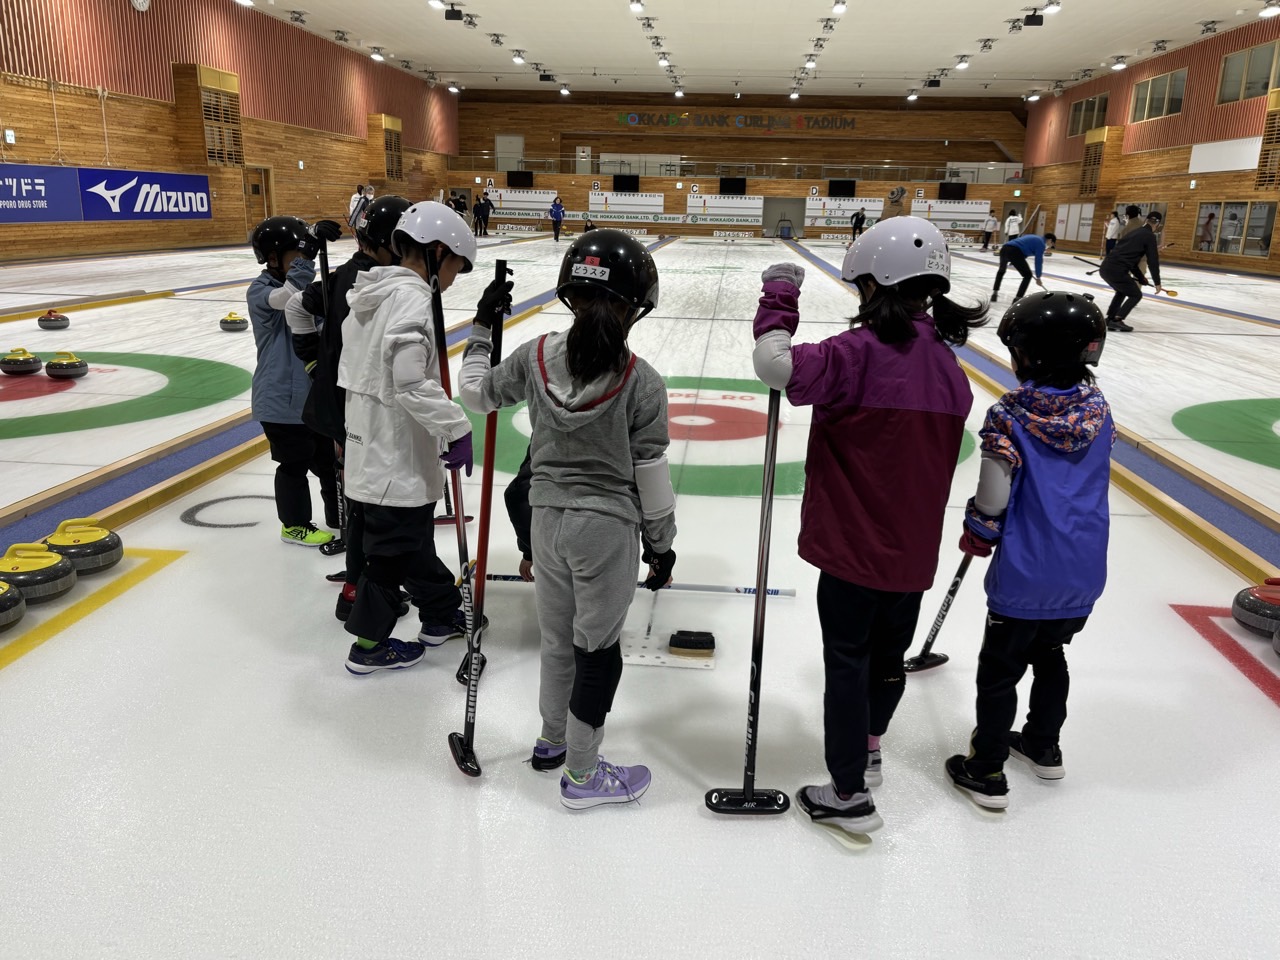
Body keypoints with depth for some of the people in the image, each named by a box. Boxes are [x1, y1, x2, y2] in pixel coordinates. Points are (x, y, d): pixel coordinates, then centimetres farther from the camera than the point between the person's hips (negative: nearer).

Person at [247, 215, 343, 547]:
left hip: (315, 395, 8)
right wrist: (310, 245, -42)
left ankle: (341, 518, 32)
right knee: (295, 464, 6)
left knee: (329, 457, 16)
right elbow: (289, 295, -39)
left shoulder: (306, 288, 9)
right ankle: (295, 525, 24)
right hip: (282, 400, -8)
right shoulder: (259, 292, -15)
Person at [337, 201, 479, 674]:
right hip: (397, 455, -9)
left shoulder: (372, 292, 10)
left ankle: (442, 614, 34)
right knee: (394, 546, 6)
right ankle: (370, 644, 21)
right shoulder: (411, 297, -19)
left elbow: (353, 369, 17)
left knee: (415, 534, 20)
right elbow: (412, 383, -29)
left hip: (371, 445, 9)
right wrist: (456, 427, -22)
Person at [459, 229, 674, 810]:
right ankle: (581, 774, 24)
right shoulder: (641, 381, -16)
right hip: (607, 528, -5)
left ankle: (552, 739, 43)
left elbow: (477, 393, 10)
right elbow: (650, 472, -10)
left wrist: (481, 333, 24)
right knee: (597, 651, 10)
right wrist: (661, 542, 2)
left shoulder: (535, 358, -6)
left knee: (558, 638, 22)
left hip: (548, 518, 5)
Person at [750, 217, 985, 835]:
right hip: (914, 550, 7)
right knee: (889, 655, 24)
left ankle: (850, 794, 19)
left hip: (853, 548, -7)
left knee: (847, 664, 7)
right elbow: (935, 455, 11)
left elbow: (776, 365, -29)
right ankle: (869, 747, 48)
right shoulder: (948, 366, 3)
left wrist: (780, 296, -14)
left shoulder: (861, 352, -20)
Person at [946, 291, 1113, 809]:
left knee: (999, 669, 7)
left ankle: (987, 771, 16)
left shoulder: (1009, 416, -17)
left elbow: (993, 494, -16)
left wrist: (977, 535, 4)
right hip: (1084, 572, 6)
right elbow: (1093, 476, 10)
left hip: (1026, 574, -6)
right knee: (1050, 656, 25)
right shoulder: (1098, 408, -1)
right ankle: (1043, 747, 41)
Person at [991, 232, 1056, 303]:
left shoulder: (1033, 238, 33)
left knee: (1001, 270, 34)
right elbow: (1038, 261, 4)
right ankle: (1017, 299, -2)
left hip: (1004, 248, 8)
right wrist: (1038, 277, 13)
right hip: (1014, 251, -8)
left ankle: (994, 293, 31)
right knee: (1028, 275, 4)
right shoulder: (1041, 243, 8)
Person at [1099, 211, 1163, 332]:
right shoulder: (1149, 236, 1)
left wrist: (1140, 278, 37)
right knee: (1136, 295, 10)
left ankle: (1110, 318, 28)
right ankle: (1117, 320, -2)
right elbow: (1153, 261, 0)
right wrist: (1157, 282, 9)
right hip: (1116, 270, -8)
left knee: (1122, 291, 32)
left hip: (1105, 267, 8)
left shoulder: (1135, 233, 26)